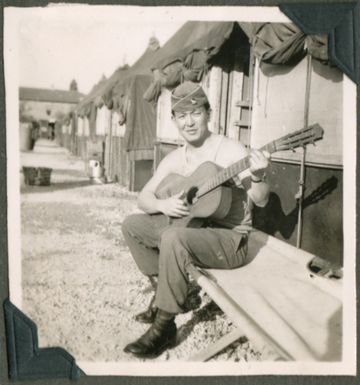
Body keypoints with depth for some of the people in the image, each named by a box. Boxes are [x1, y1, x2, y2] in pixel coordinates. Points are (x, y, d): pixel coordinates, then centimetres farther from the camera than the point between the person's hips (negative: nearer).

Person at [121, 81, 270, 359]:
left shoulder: (232, 151, -13)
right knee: (132, 224, 6)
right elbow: (144, 196, 7)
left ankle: (163, 328, -17)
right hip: (189, 229, 7)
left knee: (173, 238, -34)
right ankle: (166, 294, 12)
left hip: (230, 238, -7)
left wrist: (258, 178, -39)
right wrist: (161, 205, -16)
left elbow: (260, 201, -17)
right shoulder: (175, 159, 5)